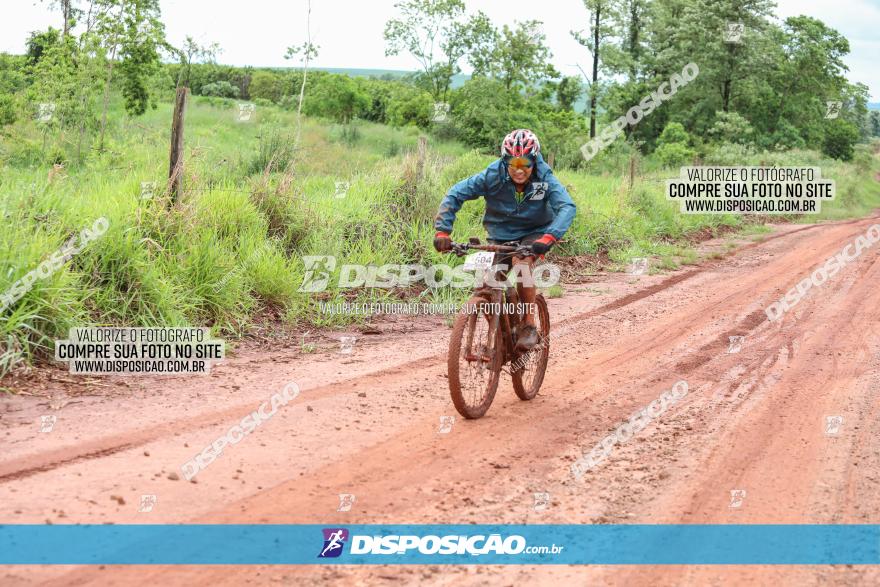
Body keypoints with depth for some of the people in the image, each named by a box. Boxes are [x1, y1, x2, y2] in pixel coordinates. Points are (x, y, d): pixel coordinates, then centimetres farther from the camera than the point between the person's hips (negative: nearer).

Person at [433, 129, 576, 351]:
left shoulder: (545, 179, -21)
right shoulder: (493, 175, -20)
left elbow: (567, 206, -34)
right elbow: (456, 194, -18)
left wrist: (549, 237, -51)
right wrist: (443, 230, -30)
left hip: (532, 234, -2)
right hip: (500, 235, 2)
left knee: (522, 263, -32)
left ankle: (529, 327, -22)